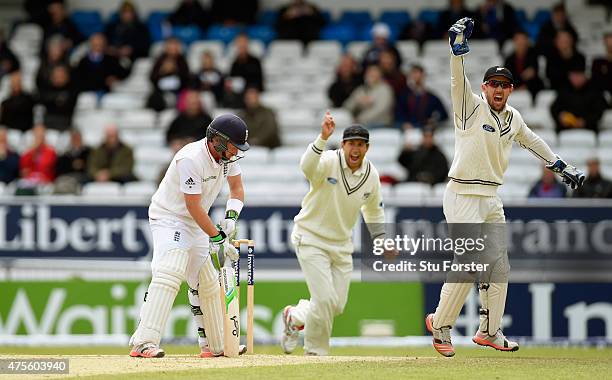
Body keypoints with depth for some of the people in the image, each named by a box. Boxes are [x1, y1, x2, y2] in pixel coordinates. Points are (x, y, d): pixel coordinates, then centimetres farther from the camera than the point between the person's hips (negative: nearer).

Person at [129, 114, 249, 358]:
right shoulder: (191, 159, -28)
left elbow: (237, 188, 9)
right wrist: (217, 237, -24)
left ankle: (215, 345, 25)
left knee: (207, 281, 13)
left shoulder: (227, 154, -3)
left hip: (195, 225, 9)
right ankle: (143, 342, -35)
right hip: (169, 218, -9)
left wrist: (231, 217, -9)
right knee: (169, 274, -26)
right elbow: (193, 206, -27)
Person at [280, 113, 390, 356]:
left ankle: (295, 316, 37)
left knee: (337, 306, 8)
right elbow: (307, 167, -46)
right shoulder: (328, 162, -21)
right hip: (311, 238, -6)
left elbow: (373, 210, 16)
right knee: (325, 299, -14)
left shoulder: (371, 175, -3)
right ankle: (315, 353, 6)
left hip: (342, 243, 6)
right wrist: (323, 138, -61)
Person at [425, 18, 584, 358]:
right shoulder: (471, 107, -8)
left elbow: (531, 141, 29)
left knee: (498, 267, 9)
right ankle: (440, 323, 3)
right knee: (467, 265, -13)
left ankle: (489, 331, 20)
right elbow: (458, 80, -25)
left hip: (492, 199, 7)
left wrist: (560, 165, 33)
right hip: (463, 198, -7)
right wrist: (458, 45, -40)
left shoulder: (513, 118, 11)